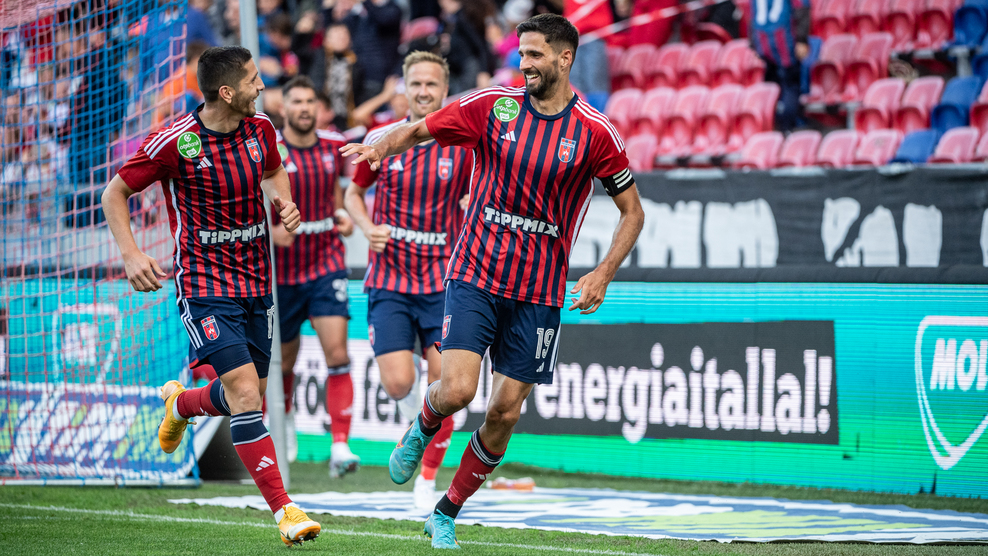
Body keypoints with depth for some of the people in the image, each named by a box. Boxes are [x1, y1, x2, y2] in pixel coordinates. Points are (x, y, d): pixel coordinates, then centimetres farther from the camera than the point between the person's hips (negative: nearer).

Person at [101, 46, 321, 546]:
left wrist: (284, 202, 2)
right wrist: (130, 254, -16)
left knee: (247, 398, 12)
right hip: (205, 284, -6)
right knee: (245, 392, -18)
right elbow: (115, 193, -4)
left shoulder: (260, 129, 0)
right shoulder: (175, 143, -16)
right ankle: (283, 510, -15)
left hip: (255, 282, 6)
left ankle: (180, 402, 46)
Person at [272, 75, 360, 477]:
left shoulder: (332, 145, 2)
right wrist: (268, 230, -22)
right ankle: (285, 417, 43)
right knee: (285, 358, 12)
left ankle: (340, 447, -18)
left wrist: (343, 215, 1)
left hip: (326, 261, 1)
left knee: (337, 350, -15)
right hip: (282, 267, -1)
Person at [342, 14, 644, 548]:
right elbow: (419, 129, 9)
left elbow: (632, 210, 4)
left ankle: (446, 514, 21)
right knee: (456, 389, -18)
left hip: (538, 293, 0)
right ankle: (422, 430, 19)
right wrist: (381, 146, -14)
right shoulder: (492, 105, -2)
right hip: (475, 275, 0)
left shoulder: (594, 133, -4)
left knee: (504, 411, 2)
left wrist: (602, 275, -9)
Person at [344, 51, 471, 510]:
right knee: (398, 382, -12)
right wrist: (368, 228, -5)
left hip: (442, 281, 0)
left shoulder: (461, 147, -1)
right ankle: (414, 422, 24)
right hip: (388, 280, 0)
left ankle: (428, 478, 11)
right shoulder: (380, 141, -1)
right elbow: (354, 192, 14)